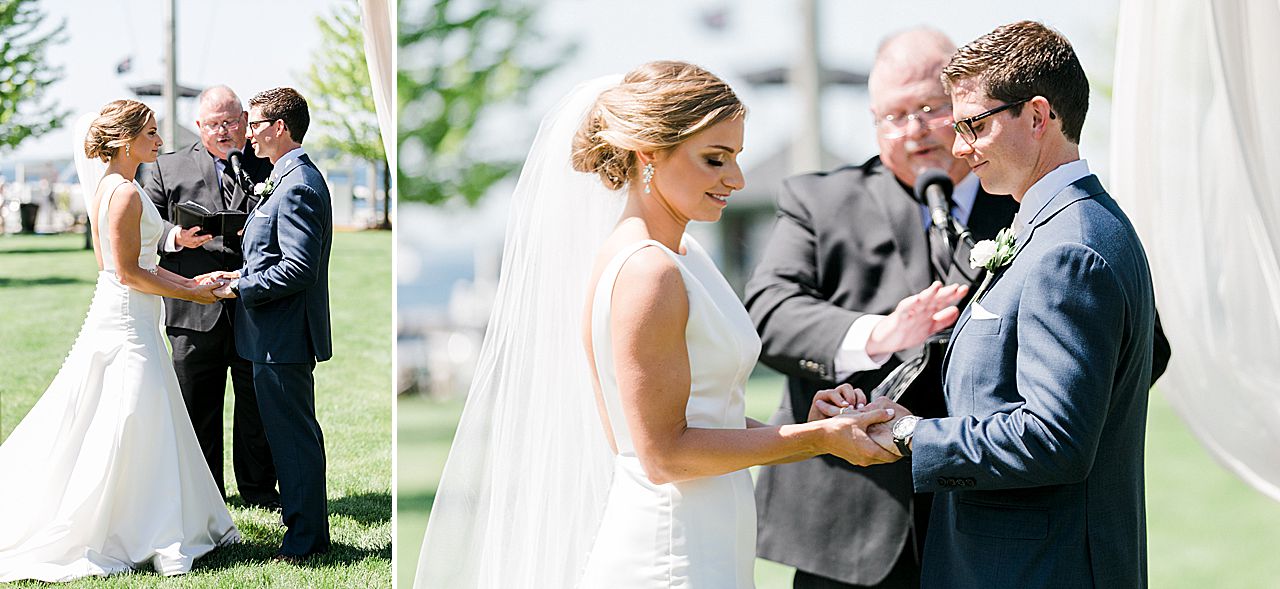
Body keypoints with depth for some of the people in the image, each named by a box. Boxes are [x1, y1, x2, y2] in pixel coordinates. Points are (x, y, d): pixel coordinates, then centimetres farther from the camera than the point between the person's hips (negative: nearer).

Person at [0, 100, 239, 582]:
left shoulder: (106, 186, 12)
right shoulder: (126, 193, -18)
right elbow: (127, 272, -20)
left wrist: (193, 283, 11)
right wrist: (190, 294, -11)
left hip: (115, 318, 10)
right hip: (129, 324, -10)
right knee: (129, 430, -2)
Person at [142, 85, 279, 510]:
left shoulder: (268, 167, 10)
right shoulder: (167, 168, 11)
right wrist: (176, 237, -14)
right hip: (195, 310, 0)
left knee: (257, 404, 8)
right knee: (197, 407, 8)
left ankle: (258, 488, 21)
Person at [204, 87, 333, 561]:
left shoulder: (298, 187, -19)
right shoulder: (292, 179, 15)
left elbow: (298, 269, -25)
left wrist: (239, 287, -16)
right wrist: (242, 275, 8)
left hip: (283, 337, -11)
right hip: (284, 332, 11)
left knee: (292, 436, -2)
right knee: (298, 434, 17)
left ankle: (304, 538, 6)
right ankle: (311, 531, 27)